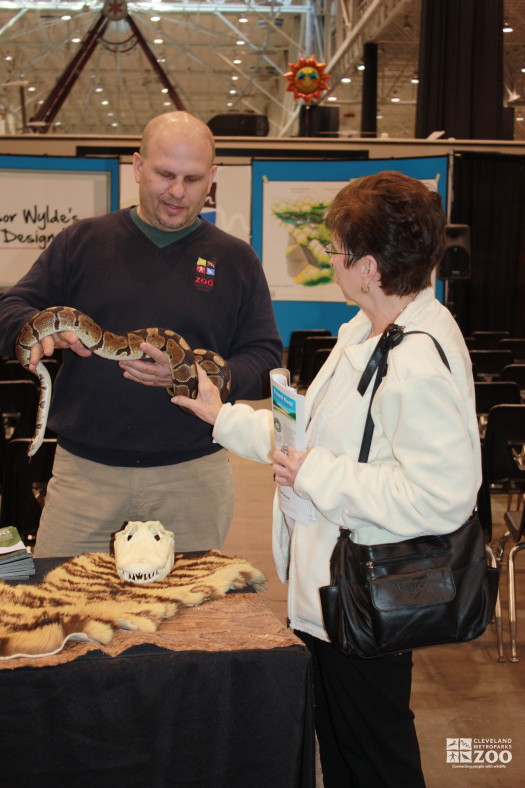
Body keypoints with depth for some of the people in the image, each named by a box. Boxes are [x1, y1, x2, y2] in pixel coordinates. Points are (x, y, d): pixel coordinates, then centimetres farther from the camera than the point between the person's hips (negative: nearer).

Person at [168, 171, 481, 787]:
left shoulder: (422, 362, -26)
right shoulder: (366, 332, 8)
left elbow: (441, 497, -32)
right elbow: (316, 432, 19)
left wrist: (316, 475, -24)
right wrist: (225, 417, 21)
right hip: (327, 587, 10)